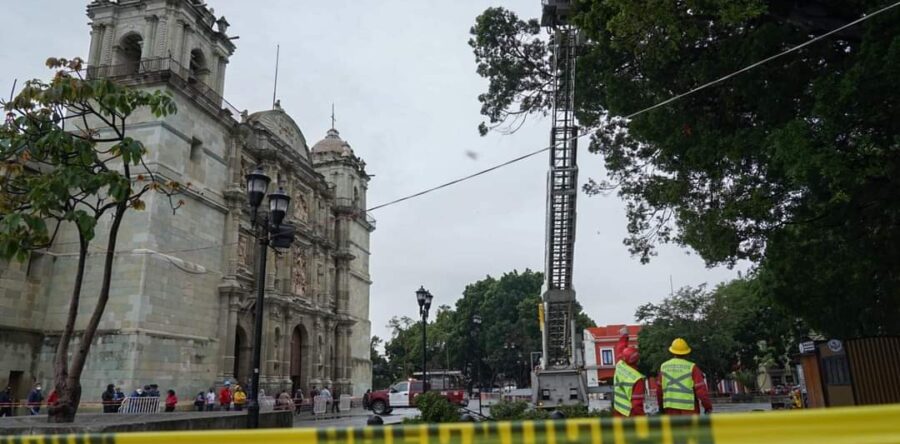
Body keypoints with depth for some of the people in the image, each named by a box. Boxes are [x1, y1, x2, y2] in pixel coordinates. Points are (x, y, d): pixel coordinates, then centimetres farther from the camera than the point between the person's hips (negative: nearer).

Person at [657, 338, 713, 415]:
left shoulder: (663, 367, 6)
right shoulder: (691, 367, -5)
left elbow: (659, 390, 10)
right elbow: (701, 389, -8)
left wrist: (661, 407, 21)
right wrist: (708, 407, 2)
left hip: (670, 409, 3)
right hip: (689, 409, -3)